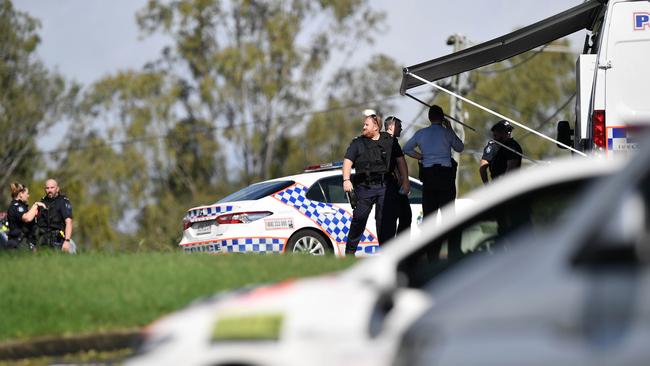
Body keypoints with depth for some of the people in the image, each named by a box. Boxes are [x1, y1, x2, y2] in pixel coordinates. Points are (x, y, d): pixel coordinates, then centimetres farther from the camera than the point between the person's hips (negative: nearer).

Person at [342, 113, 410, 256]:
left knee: (384, 220, -1)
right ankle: (350, 251, 5)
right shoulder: (357, 143, 9)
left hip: (385, 187, 1)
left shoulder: (390, 141, 11)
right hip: (364, 187, -1)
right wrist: (346, 180, -16)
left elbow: (400, 160, 10)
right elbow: (348, 161, 0)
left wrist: (405, 181, 1)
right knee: (359, 219, -2)